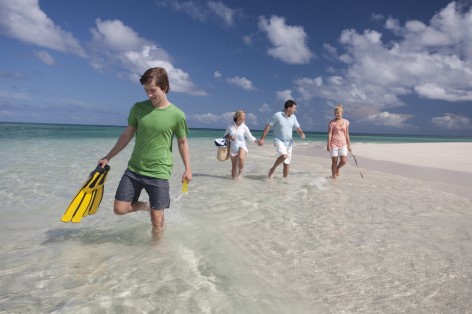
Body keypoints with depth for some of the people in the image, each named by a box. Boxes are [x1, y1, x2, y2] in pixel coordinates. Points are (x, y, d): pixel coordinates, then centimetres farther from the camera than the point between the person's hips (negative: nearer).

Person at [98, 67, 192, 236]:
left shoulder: (177, 115, -9)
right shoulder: (138, 108, -1)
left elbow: (182, 142, 3)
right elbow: (127, 135, 8)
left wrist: (187, 168, -1)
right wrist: (108, 157, 11)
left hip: (159, 173, -3)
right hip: (134, 169, 4)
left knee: (156, 219, 1)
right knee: (119, 209, 4)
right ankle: (144, 206, 35)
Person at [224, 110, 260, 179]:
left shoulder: (244, 127, -4)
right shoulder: (230, 126, -3)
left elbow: (250, 137, 4)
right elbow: (226, 136, 8)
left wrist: (257, 142, -12)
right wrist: (229, 136, -15)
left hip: (242, 146, -1)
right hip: (233, 148, 1)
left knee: (241, 158, -32)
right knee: (234, 166, 3)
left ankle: (240, 172, -7)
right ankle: (233, 177, 26)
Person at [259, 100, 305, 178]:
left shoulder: (293, 117, 6)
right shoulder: (277, 115, -10)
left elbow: (297, 128, 4)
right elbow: (268, 127, -8)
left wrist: (301, 133, -19)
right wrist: (262, 139, -12)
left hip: (289, 142, 6)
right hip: (279, 141, -6)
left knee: (286, 163, 6)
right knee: (284, 155, -30)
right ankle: (272, 169, -7)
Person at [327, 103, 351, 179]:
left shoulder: (346, 122, 8)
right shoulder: (332, 122, -2)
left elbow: (347, 135, 12)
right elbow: (329, 134, -6)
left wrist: (349, 145, 11)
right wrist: (328, 145, -13)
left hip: (343, 144, 3)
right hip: (334, 144, -3)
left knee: (343, 161, -9)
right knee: (334, 161, 1)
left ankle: (337, 168, 23)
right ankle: (334, 176, 14)